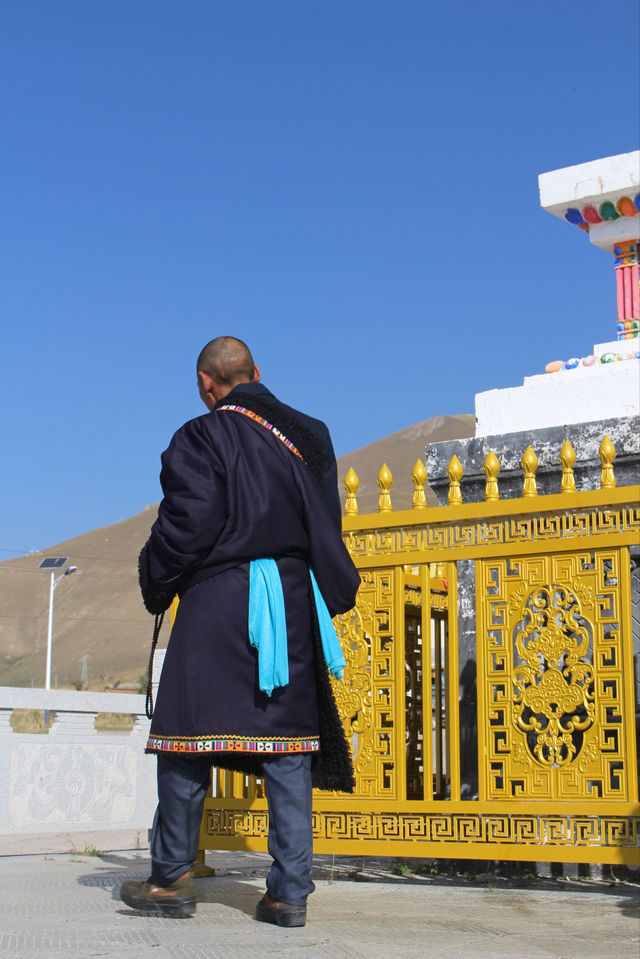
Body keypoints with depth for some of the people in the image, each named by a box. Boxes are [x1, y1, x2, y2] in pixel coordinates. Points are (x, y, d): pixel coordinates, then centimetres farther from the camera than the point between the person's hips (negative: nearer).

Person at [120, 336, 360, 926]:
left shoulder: (201, 439, -5)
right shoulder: (308, 436, 11)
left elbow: (188, 523, -11)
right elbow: (327, 529, 15)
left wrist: (156, 583, 4)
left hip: (217, 599, -5)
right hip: (294, 602, 5)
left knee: (190, 735, 5)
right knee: (288, 746, 4)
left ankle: (173, 878, 11)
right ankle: (290, 890, 3)